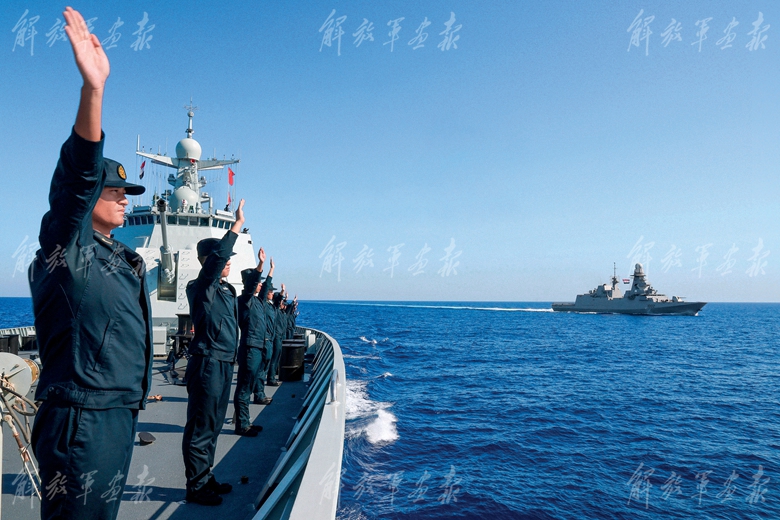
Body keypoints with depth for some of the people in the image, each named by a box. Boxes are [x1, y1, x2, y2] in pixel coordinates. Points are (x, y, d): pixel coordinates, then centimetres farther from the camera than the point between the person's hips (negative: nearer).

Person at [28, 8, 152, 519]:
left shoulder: (121, 257, 15)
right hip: (82, 417, -9)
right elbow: (79, 174, -29)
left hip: (121, 413, 9)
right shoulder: (65, 247, -11)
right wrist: (93, 89, -41)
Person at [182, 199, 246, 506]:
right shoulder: (201, 287, -12)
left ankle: (206, 478, 29)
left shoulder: (228, 290, 14)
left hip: (224, 364, 9)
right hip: (207, 364, -9)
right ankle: (196, 487, 11)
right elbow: (217, 256, -26)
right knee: (200, 428, 0)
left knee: (213, 426, 17)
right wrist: (237, 224, -24)